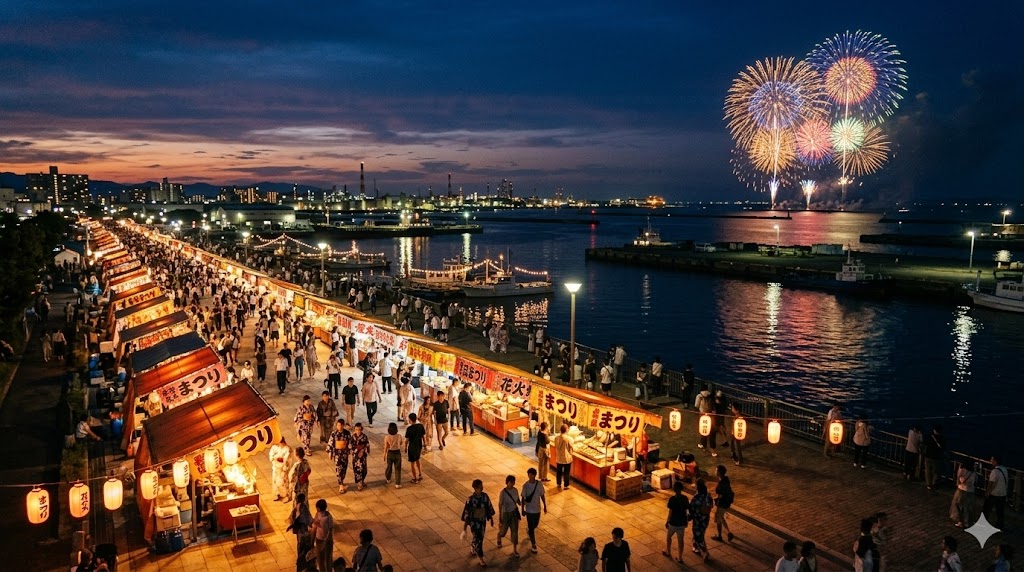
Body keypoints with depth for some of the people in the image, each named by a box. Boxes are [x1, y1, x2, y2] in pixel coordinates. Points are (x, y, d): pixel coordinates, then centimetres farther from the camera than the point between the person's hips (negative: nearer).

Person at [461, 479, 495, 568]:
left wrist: (491, 519, 12)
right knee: (478, 540, 0)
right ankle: (481, 559, 16)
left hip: (483, 521, 5)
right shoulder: (470, 499, -24)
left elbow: (489, 507, 5)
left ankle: (472, 545, 54)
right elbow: (466, 512, -17)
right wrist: (464, 527, -13)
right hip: (474, 522, -5)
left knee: (480, 537, 22)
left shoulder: (485, 496, -9)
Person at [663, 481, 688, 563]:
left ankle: (668, 552, 39)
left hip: (673, 522, -4)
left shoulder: (672, 499, -21)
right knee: (680, 539, 14)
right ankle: (680, 558, 20)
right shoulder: (685, 498, -6)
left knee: (668, 537, 22)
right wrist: (686, 520, 16)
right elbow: (687, 510, 2)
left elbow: (670, 512, -17)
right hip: (682, 522, 4)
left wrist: (667, 521, -4)